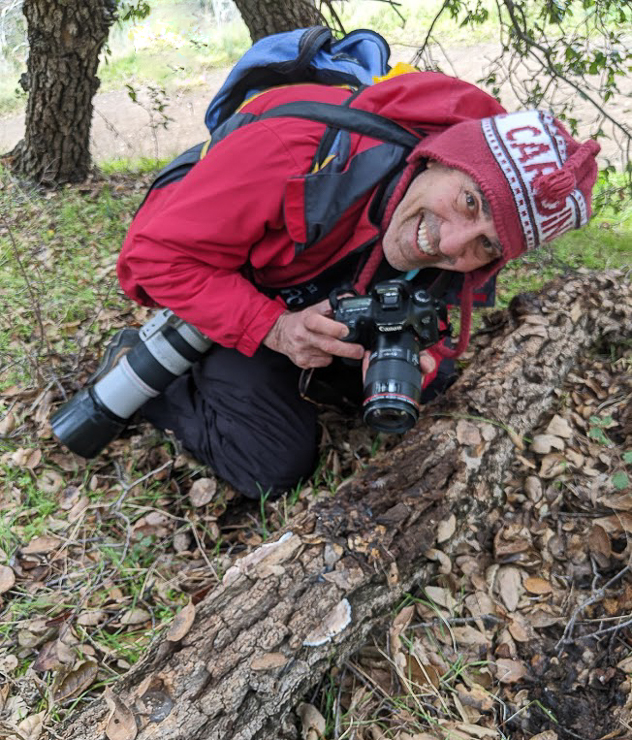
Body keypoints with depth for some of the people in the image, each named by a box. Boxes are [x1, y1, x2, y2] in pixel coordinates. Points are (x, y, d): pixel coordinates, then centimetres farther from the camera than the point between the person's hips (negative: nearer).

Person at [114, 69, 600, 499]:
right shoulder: (299, 151, -39)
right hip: (210, 291, -5)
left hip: (318, 300, 5)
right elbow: (159, 253, -30)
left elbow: (431, 343, -7)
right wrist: (273, 329, -39)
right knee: (277, 467, -17)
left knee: (430, 378, 4)